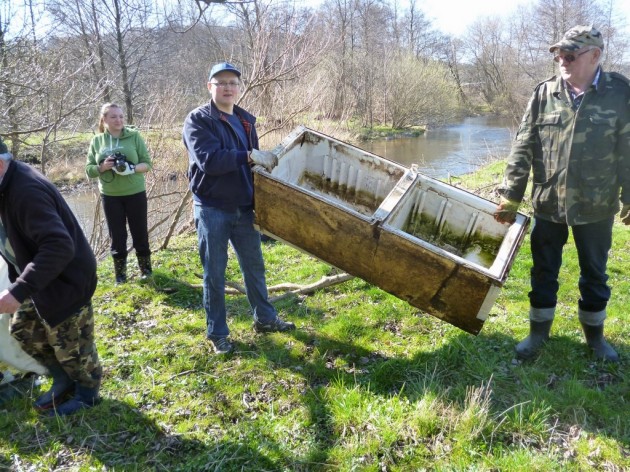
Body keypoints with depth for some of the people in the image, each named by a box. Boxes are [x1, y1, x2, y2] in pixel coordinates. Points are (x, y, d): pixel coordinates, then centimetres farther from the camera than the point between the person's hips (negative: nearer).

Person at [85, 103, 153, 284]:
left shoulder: (134, 136, -3)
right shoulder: (97, 141, 3)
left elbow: (147, 163, -4)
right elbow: (89, 170, 3)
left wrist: (132, 168, -23)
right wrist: (103, 167, -17)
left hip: (135, 194, -1)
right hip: (110, 196, 1)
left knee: (139, 233, 8)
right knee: (117, 236, 7)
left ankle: (145, 268, 25)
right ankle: (120, 273, 19)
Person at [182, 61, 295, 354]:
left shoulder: (246, 120, 11)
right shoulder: (198, 119, -9)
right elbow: (209, 160, -25)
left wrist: (266, 161, 1)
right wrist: (251, 156, -28)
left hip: (244, 208, 6)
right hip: (212, 209, -6)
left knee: (254, 266, 15)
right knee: (215, 274, 5)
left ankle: (265, 319, 32)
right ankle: (217, 333, 19)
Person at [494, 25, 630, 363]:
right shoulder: (544, 94, -3)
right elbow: (523, 148, -2)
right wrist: (511, 196, -5)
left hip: (596, 207, -1)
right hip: (548, 203, 1)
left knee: (595, 274, 15)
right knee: (544, 272, 12)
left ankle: (594, 333, 34)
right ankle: (539, 331, 29)